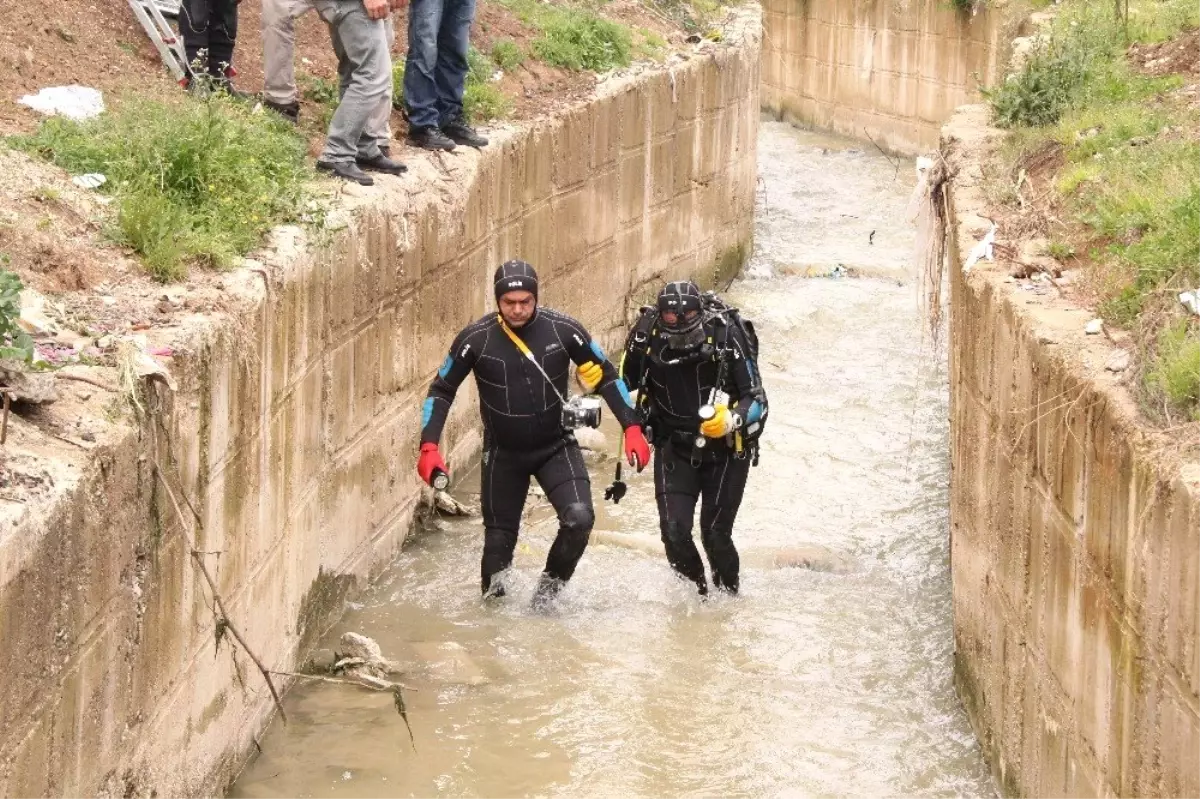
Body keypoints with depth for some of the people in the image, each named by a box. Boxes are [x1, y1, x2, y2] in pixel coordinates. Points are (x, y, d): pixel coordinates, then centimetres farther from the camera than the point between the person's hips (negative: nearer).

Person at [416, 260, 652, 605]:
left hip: (556, 447, 0)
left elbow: (605, 377, -3)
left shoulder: (562, 329, -15)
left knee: (579, 518, -19)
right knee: (499, 537, 6)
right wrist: (429, 446, -14)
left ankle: (552, 582, 6)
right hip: (503, 453, 0)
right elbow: (441, 390, -4)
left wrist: (632, 428, -9)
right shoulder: (476, 338, -16)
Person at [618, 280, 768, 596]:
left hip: (727, 449, -2)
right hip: (675, 448, 2)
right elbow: (623, 385, 3)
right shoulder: (646, 339, -15)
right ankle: (696, 594, 16)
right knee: (674, 531, -9)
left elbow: (757, 400, -18)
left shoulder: (727, 337, -23)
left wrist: (732, 420, -37)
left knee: (715, 534, -4)